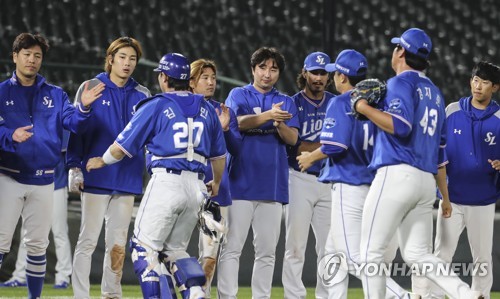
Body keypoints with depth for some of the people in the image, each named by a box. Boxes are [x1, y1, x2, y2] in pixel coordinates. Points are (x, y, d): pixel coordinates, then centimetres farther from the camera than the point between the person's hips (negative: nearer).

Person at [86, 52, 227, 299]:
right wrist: (216, 183, 41)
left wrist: (102, 161, 23)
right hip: (195, 186, 6)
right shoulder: (206, 110, 12)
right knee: (175, 250, 17)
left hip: (166, 183, -6)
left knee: (145, 249, 0)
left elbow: (123, 147, 3)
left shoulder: (155, 107, -2)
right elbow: (219, 155, 22)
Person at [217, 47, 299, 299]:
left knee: (267, 251, 5)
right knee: (231, 247, -7)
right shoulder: (239, 95, 6)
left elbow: (292, 139, 1)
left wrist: (280, 124, -20)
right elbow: (236, 122, -14)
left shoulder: (286, 102, 13)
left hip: (273, 185, 3)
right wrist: (267, 116, -28)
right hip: (241, 182, -3)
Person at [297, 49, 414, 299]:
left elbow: (335, 146, -18)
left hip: (349, 186, -8)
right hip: (373, 184, 8)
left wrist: (311, 157, -1)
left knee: (353, 259, -10)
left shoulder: (340, 103, -9)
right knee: (335, 252, 18)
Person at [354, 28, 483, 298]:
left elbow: (400, 126, -19)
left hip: (397, 174, -8)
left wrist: (364, 108, -9)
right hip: (427, 182, 8)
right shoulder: (434, 92, 22)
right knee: (417, 254, 8)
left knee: (371, 252, -3)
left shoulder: (401, 82, -3)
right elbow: (440, 147, 23)